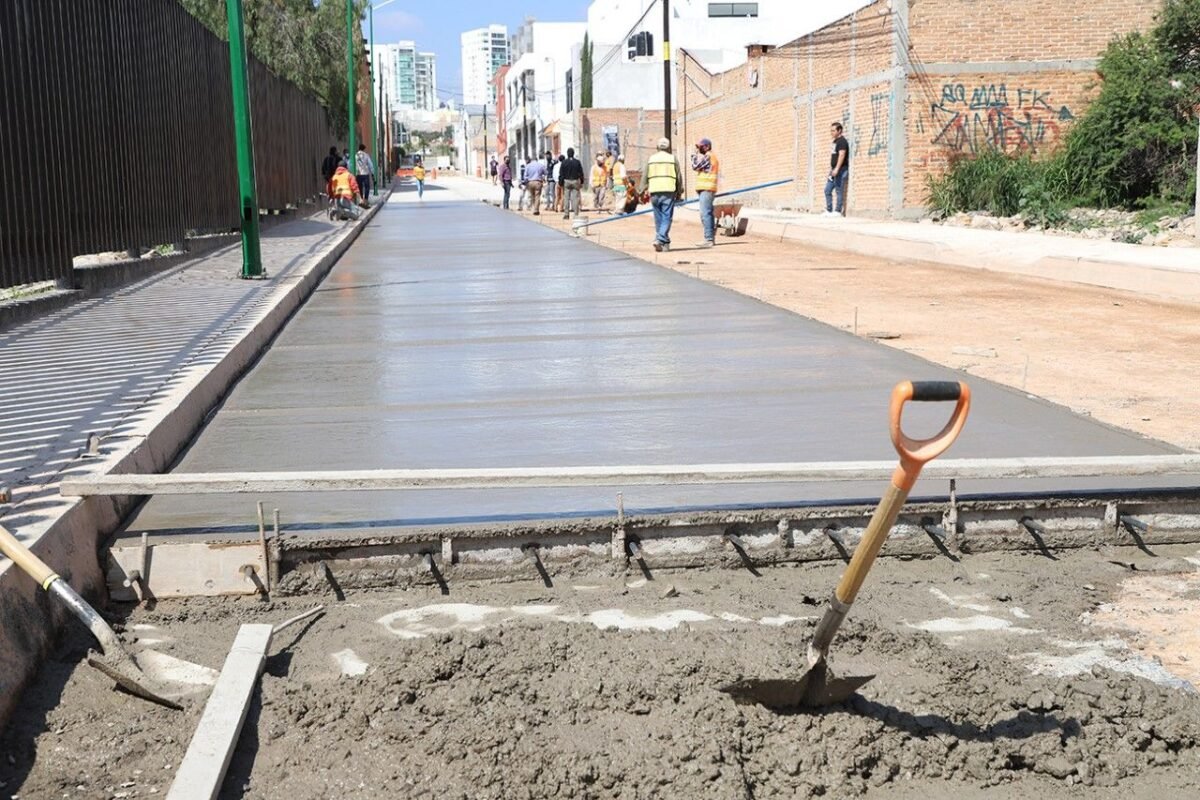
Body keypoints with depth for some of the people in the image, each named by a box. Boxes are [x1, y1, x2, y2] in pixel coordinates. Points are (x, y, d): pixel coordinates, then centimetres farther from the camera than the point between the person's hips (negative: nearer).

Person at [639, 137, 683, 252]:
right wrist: (679, 192, 13)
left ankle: (665, 242, 16)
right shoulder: (673, 159, 4)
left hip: (654, 192, 2)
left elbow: (644, 177, 7)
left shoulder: (651, 159, 9)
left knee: (658, 218, 12)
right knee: (666, 218, -2)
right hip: (669, 191, -2)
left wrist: (643, 191, 12)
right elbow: (679, 177, 5)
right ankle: (660, 239, -17)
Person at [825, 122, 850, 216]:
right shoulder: (835, 141, 19)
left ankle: (838, 211, -6)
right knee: (827, 190, 8)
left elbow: (842, 155, -20)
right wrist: (831, 169, 20)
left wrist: (836, 169, -27)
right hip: (834, 170, 10)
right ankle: (829, 211, 11)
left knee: (839, 191, -8)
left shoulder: (842, 141, -10)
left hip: (841, 170, -10)